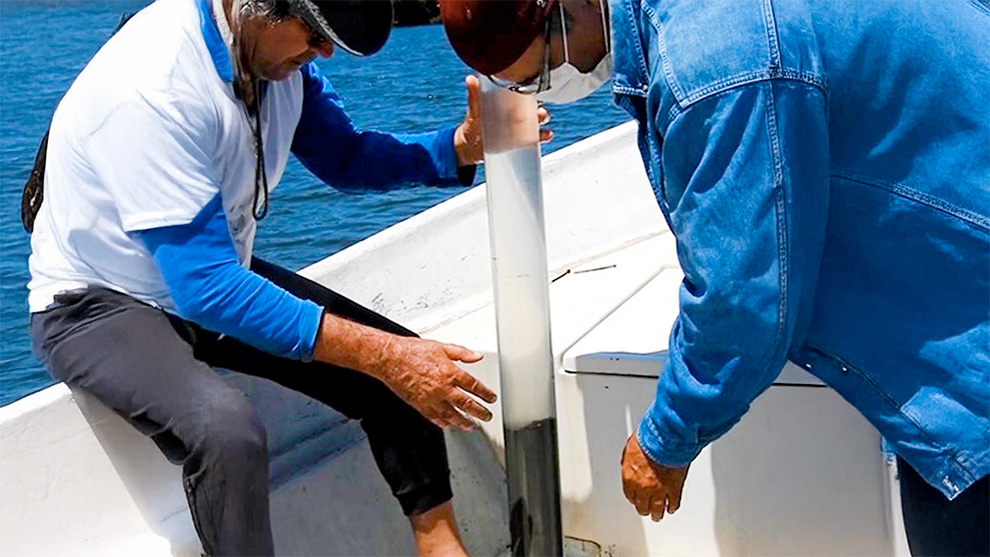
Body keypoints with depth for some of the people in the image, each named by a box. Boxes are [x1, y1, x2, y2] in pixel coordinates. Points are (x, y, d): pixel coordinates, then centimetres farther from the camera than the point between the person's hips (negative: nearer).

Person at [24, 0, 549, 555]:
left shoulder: (280, 47, -8)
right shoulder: (152, 85, -32)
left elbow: (344, 157, 6)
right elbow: (207, 287, -35)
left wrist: (459, 147, -13)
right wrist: (382, 355, -36)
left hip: (215, 275, 8)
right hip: (100, 305, -8)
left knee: (407, 367, -3)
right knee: (227, 428, -36)